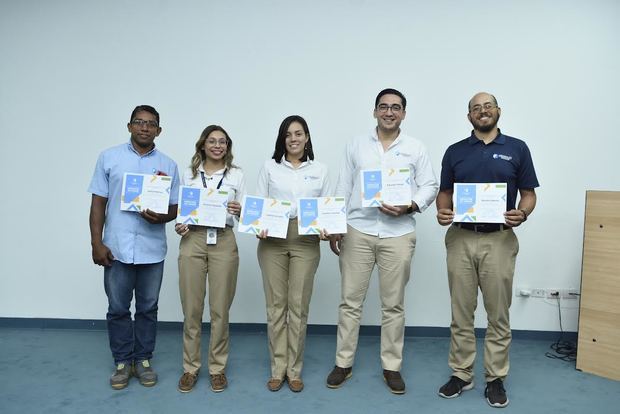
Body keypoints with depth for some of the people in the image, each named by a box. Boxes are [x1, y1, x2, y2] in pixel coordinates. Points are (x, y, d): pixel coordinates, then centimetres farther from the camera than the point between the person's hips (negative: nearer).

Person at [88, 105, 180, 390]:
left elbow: (175, 208, 7)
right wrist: (96, 243, -5)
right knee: (118, 309, 9)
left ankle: (143, 359, 26)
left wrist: (161, 217, -16)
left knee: (147, 308, 11)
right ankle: (122, 362, 25)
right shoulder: (109, 158, 4)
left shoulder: (168, 165, 6)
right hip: (116, 248, 0)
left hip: (152, 249, 1)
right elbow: (98, 203, 2)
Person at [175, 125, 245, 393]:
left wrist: (239, 211, -15)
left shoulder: (236, 175, 8)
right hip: (192, 240, 1)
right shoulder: (189, 174, 11)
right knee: (191, 308, 5)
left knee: (220, 308, 3)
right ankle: (190, 367, 21)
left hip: (223, 242, -1)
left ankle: (217, 368, 20)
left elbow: (243, 214, 7)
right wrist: (178, 226, -6)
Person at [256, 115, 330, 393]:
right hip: (273, 239, 0)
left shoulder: (320, 170, 10)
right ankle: (278, 369, 18)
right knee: (276, 305, 4)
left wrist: (325, 230, -10)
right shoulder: (270, 167, 8)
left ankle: (294, 370, 17)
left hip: (306, 241, 0)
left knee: (299, 306, 3)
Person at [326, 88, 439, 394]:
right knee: (350, 300, 6)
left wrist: (409, 207, -15)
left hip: (398, 234, 0)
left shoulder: (415, 148, 6)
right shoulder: (356, 146, 9)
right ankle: (343, 363, 20)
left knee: (393, 304, 8)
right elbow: (343, 188, 8)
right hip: (357, 231, 1)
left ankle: (392, 366, 22)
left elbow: (430, 186, 5)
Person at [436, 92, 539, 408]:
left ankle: (495, 379, 22)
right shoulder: (455, 151, 8)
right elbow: (445, 191, 10)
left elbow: (529, 193, 5)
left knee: (498, 314, 7)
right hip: (460, 239, 1)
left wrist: (523, 213, -16)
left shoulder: (517, 149, 4)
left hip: (499, 240, -1)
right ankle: (461, 374, 23)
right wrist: (442, 211, -11)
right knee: (461, 312, 9)